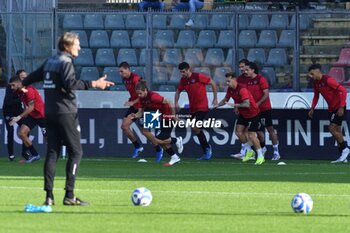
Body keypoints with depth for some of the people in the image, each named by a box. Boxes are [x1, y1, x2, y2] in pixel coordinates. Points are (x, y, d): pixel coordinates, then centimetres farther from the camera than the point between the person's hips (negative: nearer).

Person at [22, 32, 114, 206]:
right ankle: (69, 195, -9)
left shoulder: (50, 61, 14)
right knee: (76, 152, -3)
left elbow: (36, 75, 29)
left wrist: (23, 84, 48)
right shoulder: (66, 62, -11)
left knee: (52, 152, 7)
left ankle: (49, 195, 2)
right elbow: (70, 84, -26)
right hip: (66, 113, -8)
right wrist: (93, 84, -27)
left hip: (50, 113, 8)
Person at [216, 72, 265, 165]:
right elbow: (226, 99, 13)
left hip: (253, 113, -9)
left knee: (251, 135, -14)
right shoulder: (230, 89, -2)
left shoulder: (242, 89, -29)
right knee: (238, 131, 4)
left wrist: (235, 105, -42)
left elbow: (247, 104, -37)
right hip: (243, 114, 9)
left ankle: (260, 156, -3)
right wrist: (217, 105, -5)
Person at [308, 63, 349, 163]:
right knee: (336, 131, 8)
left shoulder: (328, 80, -22)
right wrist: (312, 108, 9)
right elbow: (316, 96, 20)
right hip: (331, 109, 9)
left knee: (332, 128, -16)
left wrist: (341, 107, -26)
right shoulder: (315, 83, 4)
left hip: (339, 108, -9)